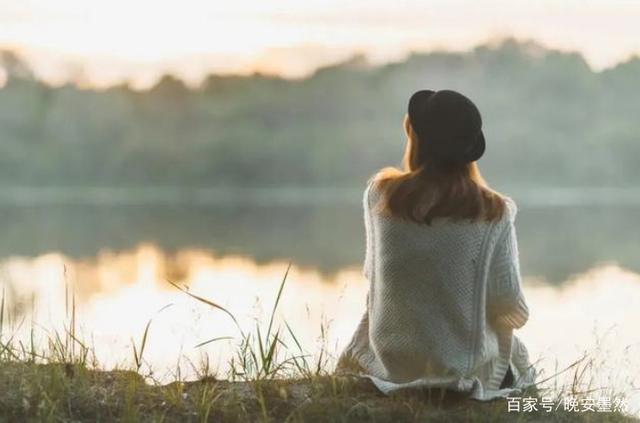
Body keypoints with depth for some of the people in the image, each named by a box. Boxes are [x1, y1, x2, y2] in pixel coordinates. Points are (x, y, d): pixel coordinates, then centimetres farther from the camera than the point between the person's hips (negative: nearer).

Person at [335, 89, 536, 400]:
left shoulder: (379, 193, -9)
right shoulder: (494, 212, -15)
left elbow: (372, 271, 4)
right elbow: (510, 306, -10)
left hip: (391, 356, 2)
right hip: (465, 364, -2)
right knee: (517, 356, 33)